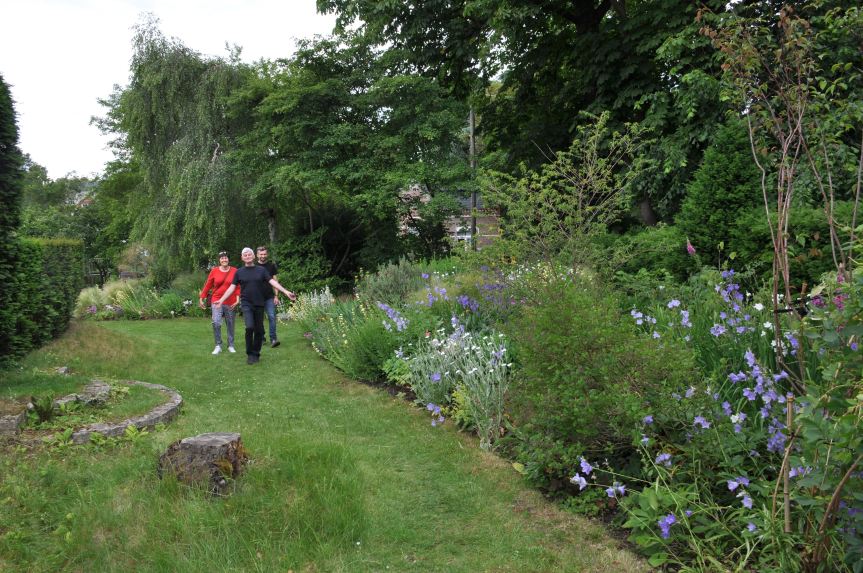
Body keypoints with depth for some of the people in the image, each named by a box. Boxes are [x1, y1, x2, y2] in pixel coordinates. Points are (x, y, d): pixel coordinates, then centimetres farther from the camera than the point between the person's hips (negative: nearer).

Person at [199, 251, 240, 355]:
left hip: (230, 302, 0)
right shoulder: (214, 271, 0)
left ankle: (231, 346, 22)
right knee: (216, 323, -13)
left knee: (230, 324, 9)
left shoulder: (234, 271, -1)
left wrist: (237, 299, -10)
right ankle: (218, 345, 2)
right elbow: (207, 285, 5)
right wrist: (202, 298, 7)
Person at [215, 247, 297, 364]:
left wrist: (286, 292, -12)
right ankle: (249, 354, -1)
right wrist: (221, 300, -3)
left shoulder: (261, 270, 4)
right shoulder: (239, 272, 6)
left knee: (258, 330, 4)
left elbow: (272, 282, -1)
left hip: (259, 304, 1)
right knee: (249, 327, -18)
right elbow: (232, 287, 6)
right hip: (246, 304, -1)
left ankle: (256, 354, 20)